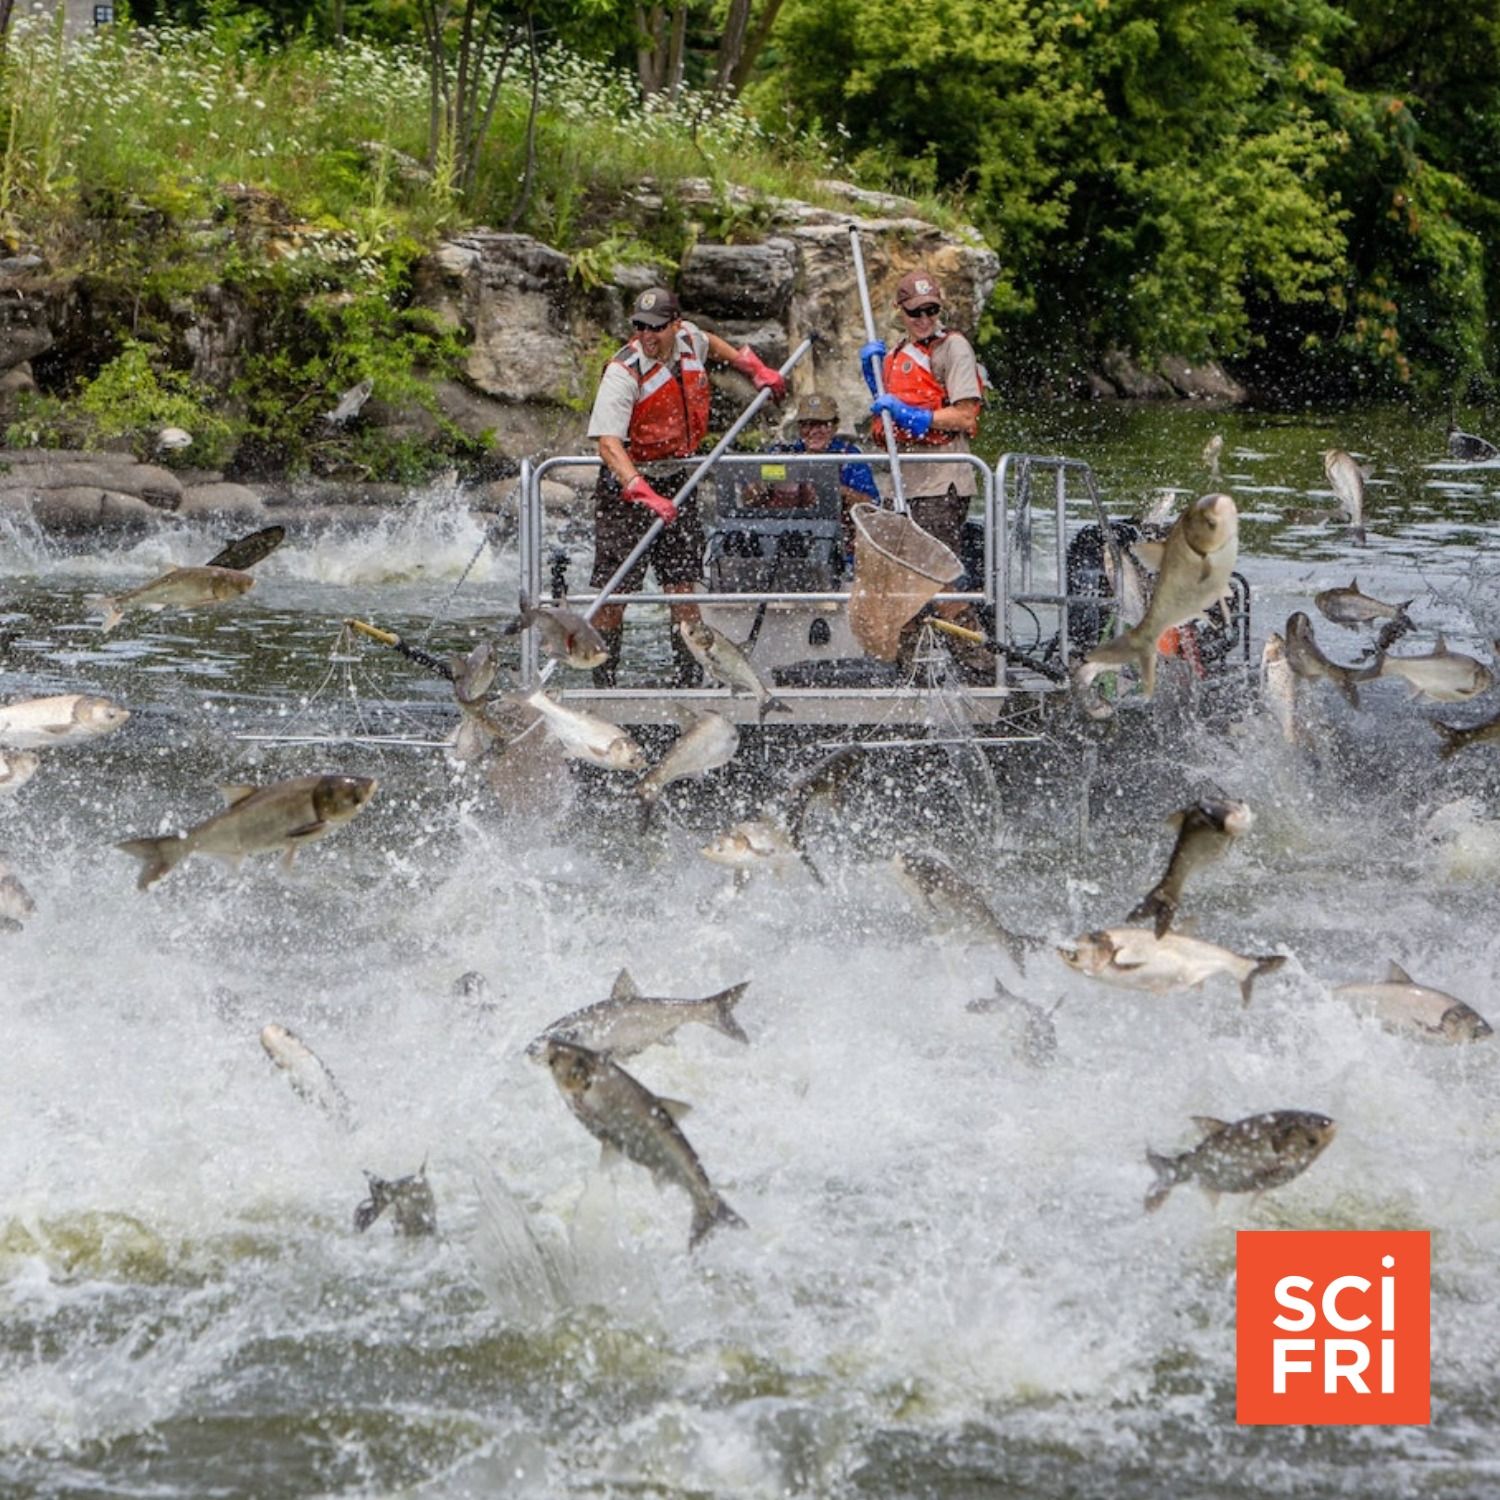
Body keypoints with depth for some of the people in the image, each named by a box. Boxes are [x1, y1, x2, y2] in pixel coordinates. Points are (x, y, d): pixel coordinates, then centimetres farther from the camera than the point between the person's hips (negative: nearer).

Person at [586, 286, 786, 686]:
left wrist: (754, 368, 26)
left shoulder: (689, 339, -3)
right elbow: (608, 442, -34)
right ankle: (602, 680, 2)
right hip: (627, 484, -5)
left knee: (683, 582, 2)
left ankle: (689, 677, 6)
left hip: (677, 482, 5)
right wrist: (643, 493, -46)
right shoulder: (623, 372, -22)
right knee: (614, 587, -6)